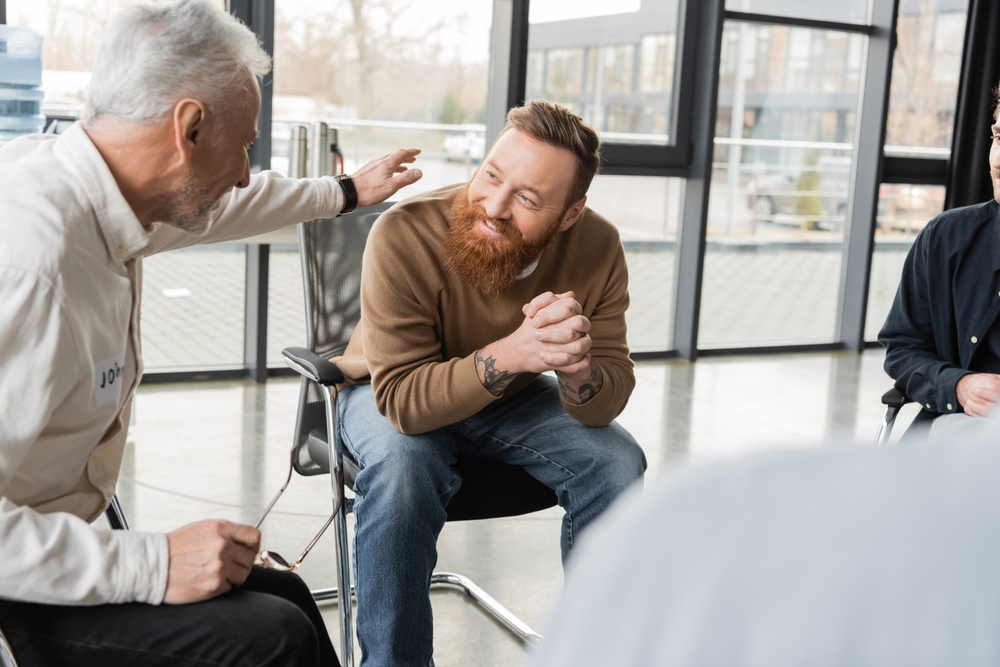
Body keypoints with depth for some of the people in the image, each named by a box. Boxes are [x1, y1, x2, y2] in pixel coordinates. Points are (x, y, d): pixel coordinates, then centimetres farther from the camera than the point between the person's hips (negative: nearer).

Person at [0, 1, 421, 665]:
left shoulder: (87, 182, 0)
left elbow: (220, 205, 21)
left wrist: (346, 193, 36)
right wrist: (150, 565, -29)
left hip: (55, 538, 10)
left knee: (286, 596, 11)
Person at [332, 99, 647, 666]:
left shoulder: (597, 247, -20)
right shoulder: (404, 237, -32)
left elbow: (607, 402, -18)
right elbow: (402, 398, -33)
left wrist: (576, 366, -43)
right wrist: (511, 353, -49)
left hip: (510, 398, 4)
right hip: (391, 395, -3)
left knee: (616, 463, -18)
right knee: (403, 467, -35)